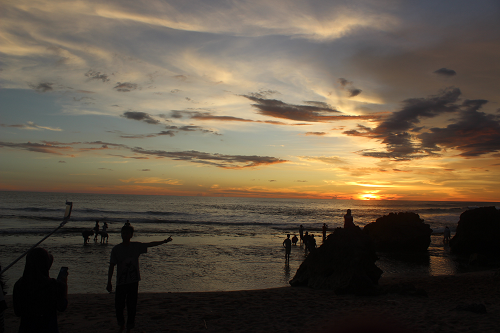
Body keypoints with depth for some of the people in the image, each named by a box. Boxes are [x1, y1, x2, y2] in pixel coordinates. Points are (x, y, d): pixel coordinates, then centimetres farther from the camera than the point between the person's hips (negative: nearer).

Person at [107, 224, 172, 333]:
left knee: (132, 306, 3)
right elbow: (112, 266, -1)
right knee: (118, 305, 3)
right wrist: (109, 282, -2)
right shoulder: (116, 249, -4)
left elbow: (150, 244, 8)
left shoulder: (136, 246, 1)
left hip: (133, 281, 1)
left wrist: (164, 241, 4)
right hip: (121, 282, -1)